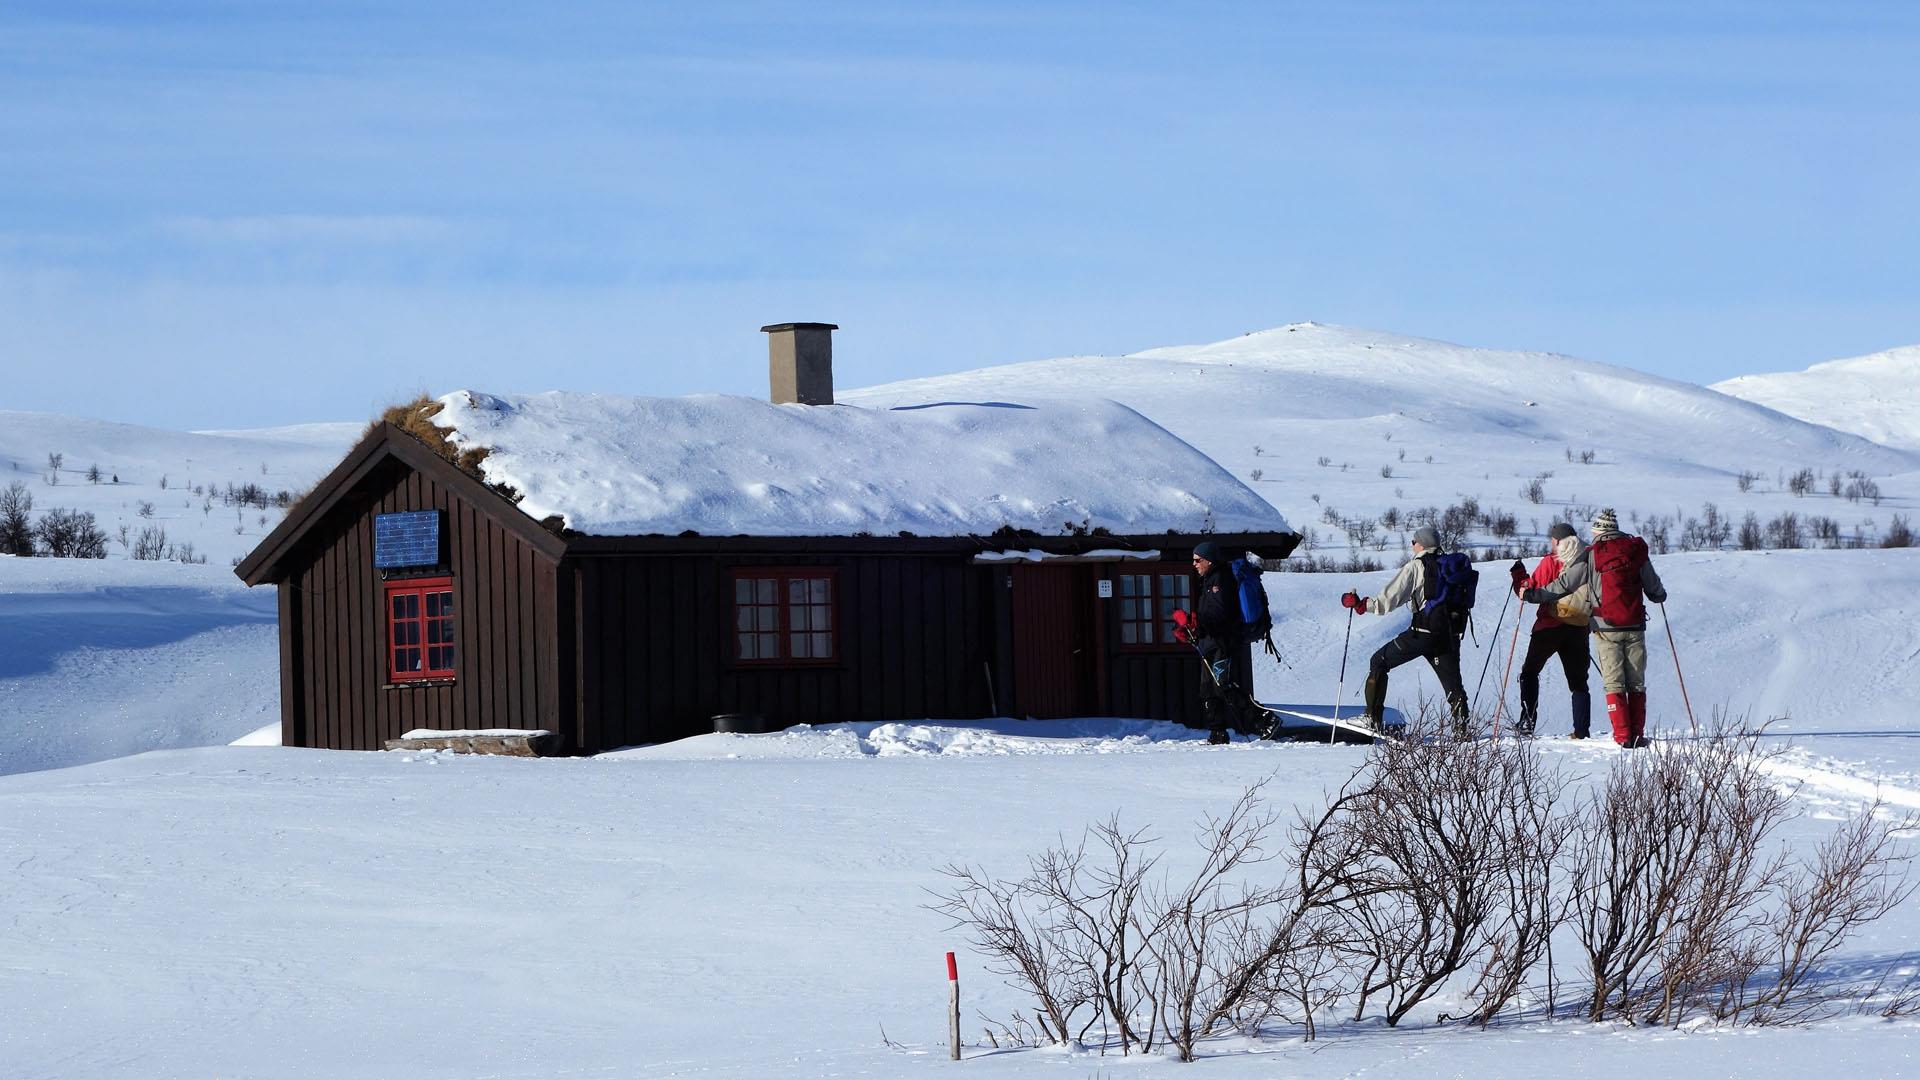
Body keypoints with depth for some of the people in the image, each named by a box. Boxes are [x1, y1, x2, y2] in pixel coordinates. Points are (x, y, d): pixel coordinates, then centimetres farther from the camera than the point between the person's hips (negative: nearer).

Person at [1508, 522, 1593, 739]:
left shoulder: (1550, 562, -8)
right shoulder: (1588, 561, 3)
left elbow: (1530, 590, -9)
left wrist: (1519, 574, 8)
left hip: (1550, 626, -3)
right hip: (1579, 629, 3)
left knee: (1530, 672, 13)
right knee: (1578, 680, 9)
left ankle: (1527, 722, 2)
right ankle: (1582, 730, -1)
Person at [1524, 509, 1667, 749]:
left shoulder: (1591, 556, -3)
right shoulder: (1636, 551, 6)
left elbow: (1563, 585, -3)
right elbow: (1655, 590, 14)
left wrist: (1532, 595, 7)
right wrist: (1660, 596, 38)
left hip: (1606, 629, -2)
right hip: (1635, 627, 2)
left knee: (1614, 684, 0)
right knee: (1637, 684, 10)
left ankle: (1623, 736, -8)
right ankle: (1638, 735, 7)